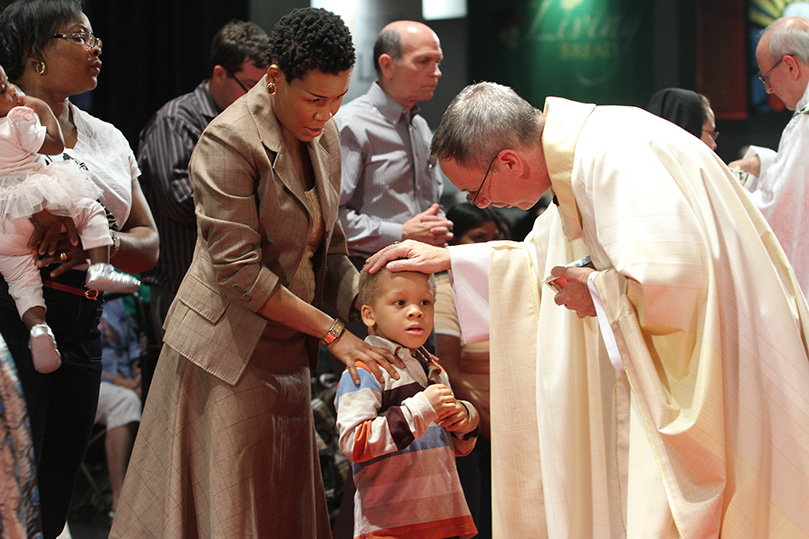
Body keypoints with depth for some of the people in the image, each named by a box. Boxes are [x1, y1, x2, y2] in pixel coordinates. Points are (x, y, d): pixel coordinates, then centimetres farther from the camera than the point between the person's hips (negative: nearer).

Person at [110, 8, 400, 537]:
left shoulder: (324, 135, 6)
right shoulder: (229, 142, -18)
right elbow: (238, 272, -20)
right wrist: (333, 333, -18)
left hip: (288, 354, 7)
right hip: (228, 352, -7)